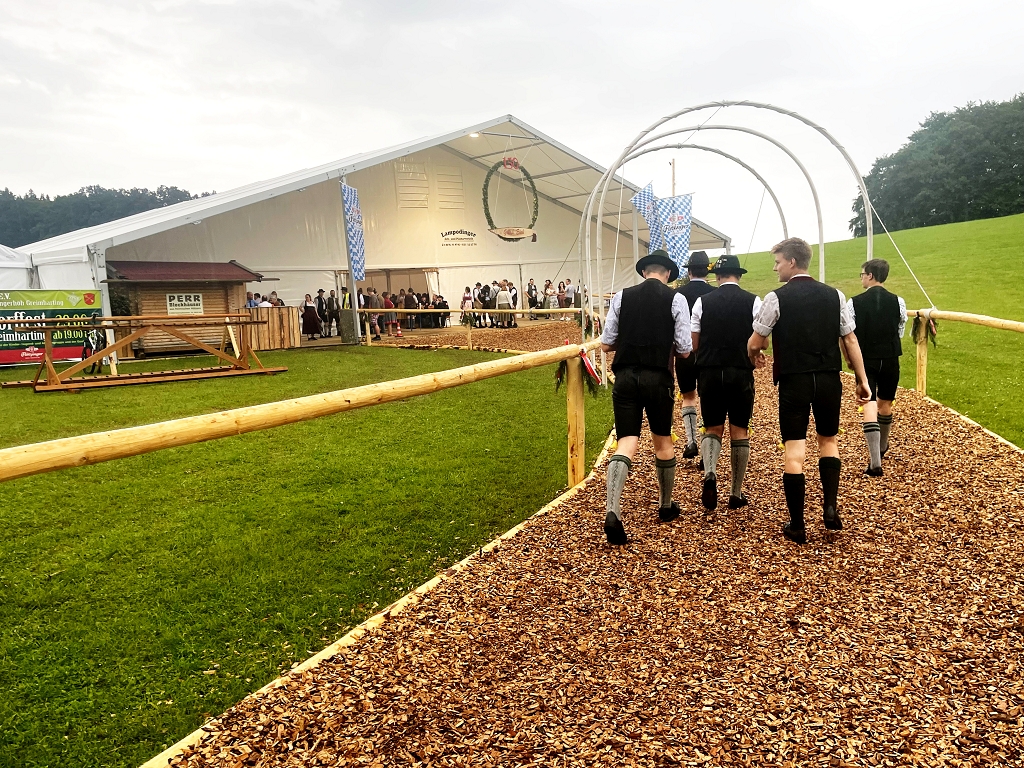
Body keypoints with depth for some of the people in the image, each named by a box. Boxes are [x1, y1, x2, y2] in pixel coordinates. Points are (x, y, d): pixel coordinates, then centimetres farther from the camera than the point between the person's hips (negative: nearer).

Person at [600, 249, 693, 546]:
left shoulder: (622, 296, 3)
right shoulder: (675, 299, -2)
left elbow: (606, 344, 4)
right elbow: (684, 349, -4)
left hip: (625, 377, 1)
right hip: (658, 379, -1)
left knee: (625, 444, -1)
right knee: (663, 442, 18)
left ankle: (612, 511, -21)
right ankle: (666, 506, 35)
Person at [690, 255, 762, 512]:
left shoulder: (703, 301, 0)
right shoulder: (753, 302, -1)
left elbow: (693, 344, 0)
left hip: (709, 373, 1)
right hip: (741, 373, 0)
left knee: (713, 428, 13)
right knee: (740, 431, 9)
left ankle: (709, 474, -14)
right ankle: (737, 494, 14)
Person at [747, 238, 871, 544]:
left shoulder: (776, 298, -7)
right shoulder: (834, 295, 5)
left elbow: (755, 343, -3)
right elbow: (850, 339, 6)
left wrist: (755, 357, 20)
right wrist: (862, 380, 12)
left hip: (794, 381, -3)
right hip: (829, 380, 4)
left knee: (794, 450, 2)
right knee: (829, 440, 22)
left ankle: (797, 526, 7)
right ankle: (831, 507, 8)